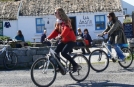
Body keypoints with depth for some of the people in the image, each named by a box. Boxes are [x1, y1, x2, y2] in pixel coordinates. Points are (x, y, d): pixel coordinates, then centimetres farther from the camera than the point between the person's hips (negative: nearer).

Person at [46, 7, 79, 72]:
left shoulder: (66, 21, -15)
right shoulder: (58, 22, 10)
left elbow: (66, 29, -32)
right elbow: (56, 31, 6)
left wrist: (60, 36, -48)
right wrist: (48, 38, -5)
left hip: (71, 40, -8)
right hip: (64, 40, 8)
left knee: (63, 53, -24)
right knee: (56, 52, -5)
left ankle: (75, 64, -8)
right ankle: (60, 67, 7)